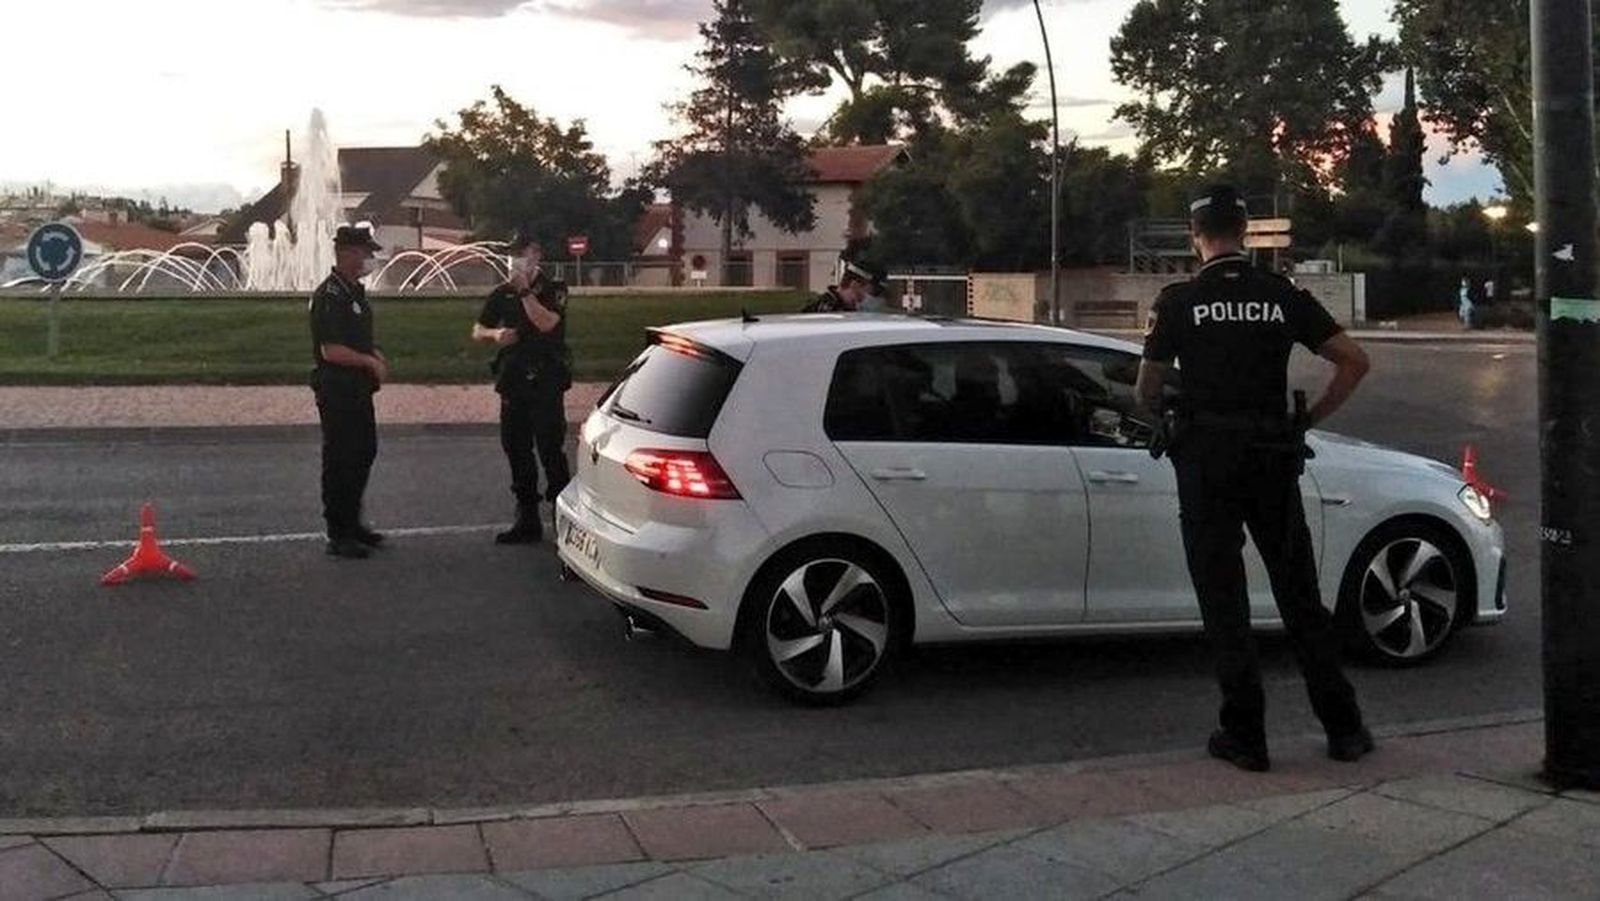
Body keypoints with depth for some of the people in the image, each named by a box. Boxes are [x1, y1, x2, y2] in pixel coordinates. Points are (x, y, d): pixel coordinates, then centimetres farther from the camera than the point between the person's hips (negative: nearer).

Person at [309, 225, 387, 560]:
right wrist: (370, 362, -14)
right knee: (340, 460, -2)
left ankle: (352, 523, 30)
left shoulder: (356, 292, 14)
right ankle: (338, 535, 5)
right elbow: (331, 350, -24)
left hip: (359, 388, 10)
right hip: (337, 390, -10)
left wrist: (374, 354, 9)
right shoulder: (329, 295, -17)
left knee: (364, 453, 17)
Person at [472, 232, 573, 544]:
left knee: (550, 451, -8)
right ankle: (527, 521, 18)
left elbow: (546, 323, -19)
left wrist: (525, 291, -16)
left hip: (545, 385, -6)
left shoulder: (553, 291, -1)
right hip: (513, 383, 6)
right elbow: (477, 331, 16)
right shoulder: (502, 294, 13)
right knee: (516, 450, 9)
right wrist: (495, 335, -5)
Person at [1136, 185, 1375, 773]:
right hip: (1274, 459, 3)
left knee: (1224, 602, 4)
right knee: (1300, 596, 12)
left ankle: (1245, 736, 5)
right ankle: (1344, 728, 16)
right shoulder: (1284, 297, 3)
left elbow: (1147, 392, -2)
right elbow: (1354, 361, 1)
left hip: (1206, 463, -3)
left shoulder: (1178, 302, -4)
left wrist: (1166, 417, 19)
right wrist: (1308, 420, 10)